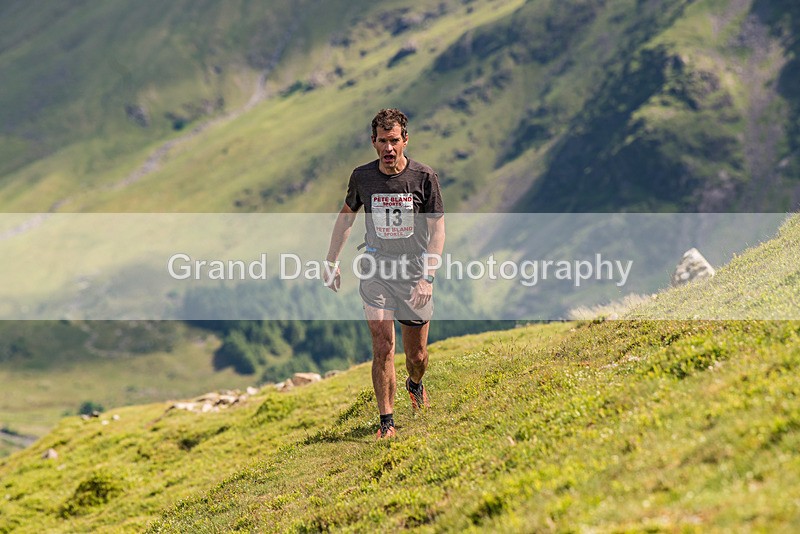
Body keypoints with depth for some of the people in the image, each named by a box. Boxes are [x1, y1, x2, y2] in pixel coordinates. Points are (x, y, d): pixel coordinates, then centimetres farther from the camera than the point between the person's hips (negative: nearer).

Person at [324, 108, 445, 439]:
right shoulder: (362, 177, -2)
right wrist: (332, 262, 14)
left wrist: (427, 277, -16)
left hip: (414, 269, -1)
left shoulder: (424, 178, -9)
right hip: (376, 269, 1)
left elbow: (437, 230, -7)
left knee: (416, 354, 9)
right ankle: (386, 421, -3)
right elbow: (346, 216, 15)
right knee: (382, 348, -11)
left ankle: (415, 384, 44)